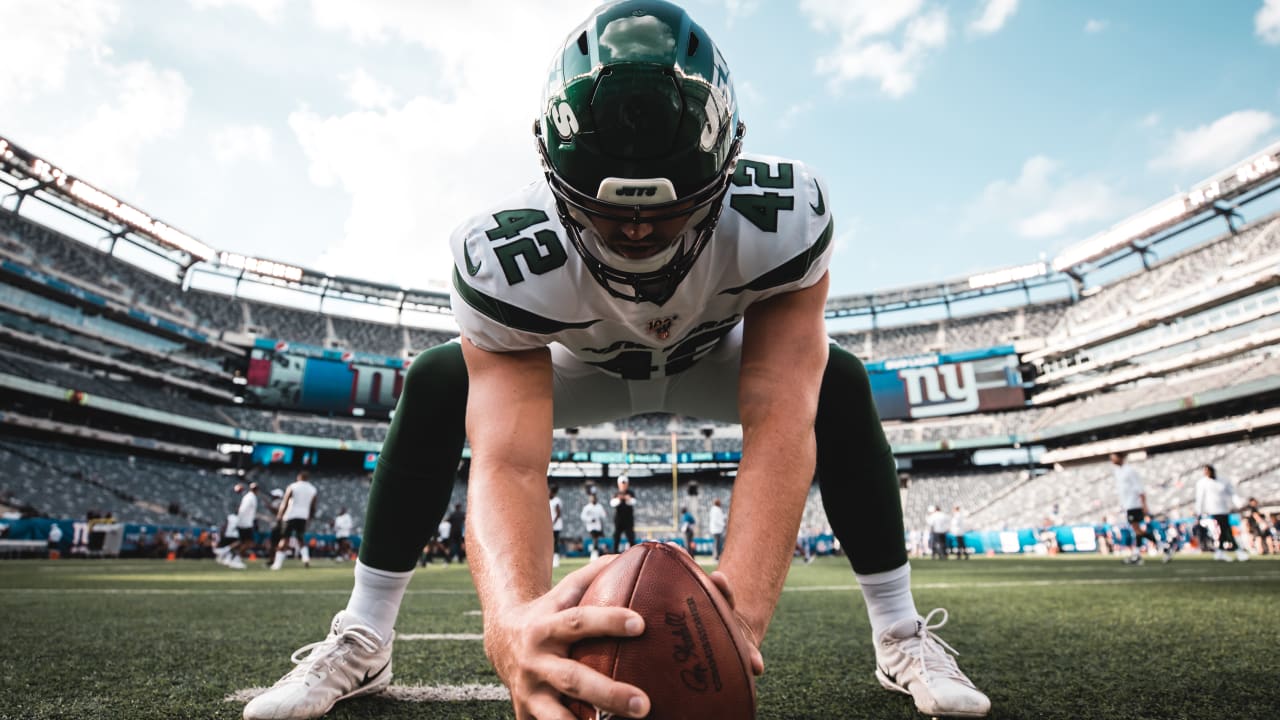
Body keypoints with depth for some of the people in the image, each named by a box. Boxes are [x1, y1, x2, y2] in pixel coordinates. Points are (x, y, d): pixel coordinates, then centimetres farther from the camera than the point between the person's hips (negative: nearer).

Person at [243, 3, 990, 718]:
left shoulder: (781, 218, -37)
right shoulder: (507, 259, -38)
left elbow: (779, 428, -43)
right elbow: (508, 462, -45)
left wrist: (740, 614, -56)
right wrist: (514, 620, -65)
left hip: (716, 360, 1)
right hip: (590, 369, 0)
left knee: (838, 385, -25)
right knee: (437, 385, -22)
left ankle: (902, 636, -4)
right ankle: (362, 642, -5)